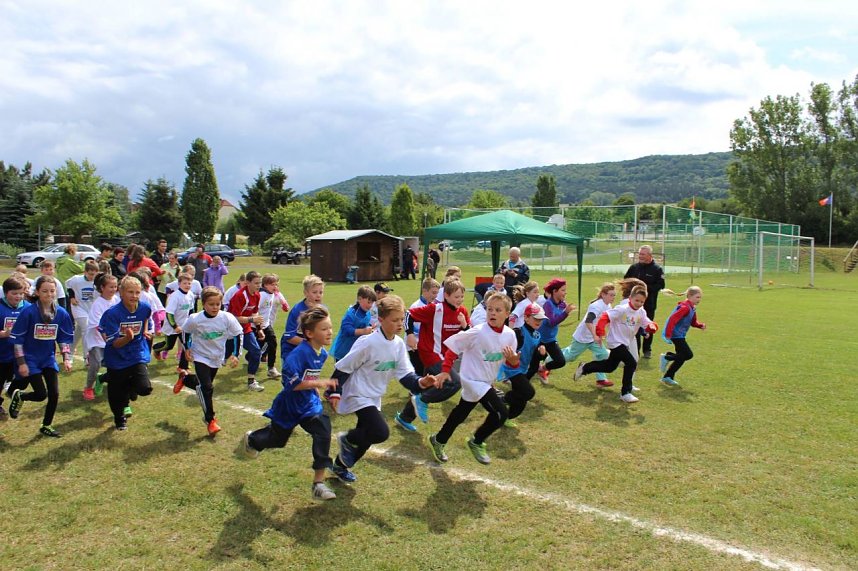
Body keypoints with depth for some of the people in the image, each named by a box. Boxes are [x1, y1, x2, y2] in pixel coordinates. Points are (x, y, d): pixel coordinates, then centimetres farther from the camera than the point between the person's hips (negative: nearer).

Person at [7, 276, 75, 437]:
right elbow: (17, 338, -12)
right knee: (41, 394, -7)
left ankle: (46, 426, 21)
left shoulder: (61, 313, -6)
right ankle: (17, 396, 26)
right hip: (30, 359, -4)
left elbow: (66, 338, 4)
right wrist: (21, 362, -13)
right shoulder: (28, 312, -17)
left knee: (54, 393, 0)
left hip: (49, 358, 4)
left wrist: (66, 358, -6)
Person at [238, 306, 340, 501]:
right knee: (277, 438, 19)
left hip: (309, 404, 5)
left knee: (323, 432, -17)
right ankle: (250, 439, 56)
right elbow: (291, 382, -35)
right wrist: (318, 383, -38)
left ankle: (319, 483, -8)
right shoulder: (299, 353, -30)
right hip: (288, 406, -5)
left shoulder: (322, 353, -5)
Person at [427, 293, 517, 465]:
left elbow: (512, 363, 3)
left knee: (461, 413, 21)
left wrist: (513, 360, -20)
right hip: (473, 380, -7)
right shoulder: (477, 332, -23)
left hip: (486, 382, 7)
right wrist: (445, 370, -13)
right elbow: (453, 347, -14)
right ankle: (476, 442, 8)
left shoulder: (509, 335, -7)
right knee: (501, 412, -15)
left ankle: (439, 440, 42)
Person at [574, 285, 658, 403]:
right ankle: (625, 393, -7)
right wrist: (599, 333, -32)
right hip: (616, 341, -8)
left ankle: (584, 368, 36)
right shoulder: (622, 309, -21)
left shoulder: (641, 312, -1)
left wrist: (652, 326, -23)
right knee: (631, 363, -18)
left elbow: (647, 325, 2)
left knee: (610, 367, 18)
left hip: (625, 343, 8)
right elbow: (605, 317, -26)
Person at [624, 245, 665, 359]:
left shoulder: (657, 269, -5)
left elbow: (660, 285, -11)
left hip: (649, 304, -3)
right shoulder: (634, 267, 6)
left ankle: (647, 350, 22)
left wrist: (646, 288, -20)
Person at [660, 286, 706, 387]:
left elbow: (693, 322, 21)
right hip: (676, 334, -10)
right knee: (688, 355, -12)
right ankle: (666, 358, 2)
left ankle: (667, 377, 17)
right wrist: (668, 335, -29)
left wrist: (701, 325, -1)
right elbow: (672, 319, -26)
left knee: (681, 358, 11)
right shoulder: (685, 307, -19)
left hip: (679, 335, 10)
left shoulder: (692, 308, 12)